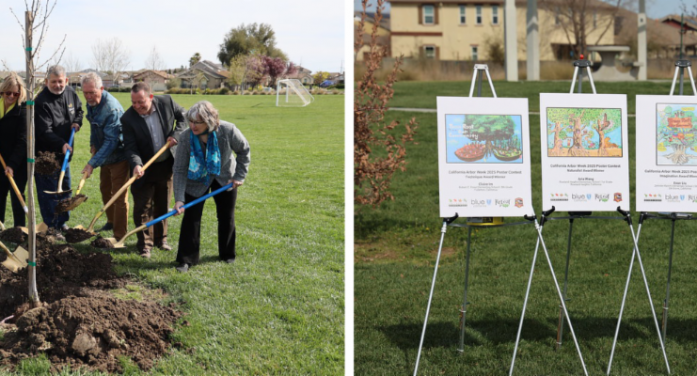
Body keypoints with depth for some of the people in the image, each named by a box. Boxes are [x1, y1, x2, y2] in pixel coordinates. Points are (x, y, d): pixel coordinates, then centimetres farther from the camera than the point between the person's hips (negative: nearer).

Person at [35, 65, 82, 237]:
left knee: (65, 188, 17)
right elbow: (45, 132, -27)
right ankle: (51, 227, 3)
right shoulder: (41, 102, -22)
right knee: (49, 191, -5)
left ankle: (62, 223, 31)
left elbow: (78, 109, 23)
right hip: (46, 153, -8)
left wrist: (77, 122, 2)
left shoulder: (71, 94, 2)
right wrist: (61, 144, -40)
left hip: (64, 152, 8)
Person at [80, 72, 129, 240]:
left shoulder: (112, 109, -32)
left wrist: (93, 163, -36)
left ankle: (119, 236, 2)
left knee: (119, 196, -6)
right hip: (105, 156, 10)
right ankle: (111, 222, 44)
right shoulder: (91, 102, -3)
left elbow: (111, 141, -34)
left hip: (119, 155, -10)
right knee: (105, 189, 24)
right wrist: (93, 143, 7)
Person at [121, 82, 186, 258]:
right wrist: (136, 164, -36)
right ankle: (144, 245, 12)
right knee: (142, 208, 0)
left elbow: (183, 117, 5)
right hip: (144, 168, -2)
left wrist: (176, 135, -11)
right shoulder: (128, 118, -18)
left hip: (166, 165, 2)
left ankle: (160, 239, 31)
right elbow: (130, 146, -18)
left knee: (163, 206, 15)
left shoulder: (166, 102, -13)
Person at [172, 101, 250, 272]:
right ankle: (186, 259, 5)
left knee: (226, 218, 12)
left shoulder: (228, 130, -29)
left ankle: (227, 254, 33)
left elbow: (244, 150, -9)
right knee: (191, 218, -7)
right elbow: (179, 170, -23)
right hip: (196, 181, -1)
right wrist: (179, 198, -29)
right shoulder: (186, 138, -28)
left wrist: (239, 176, -9)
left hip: (225, 179, 1)